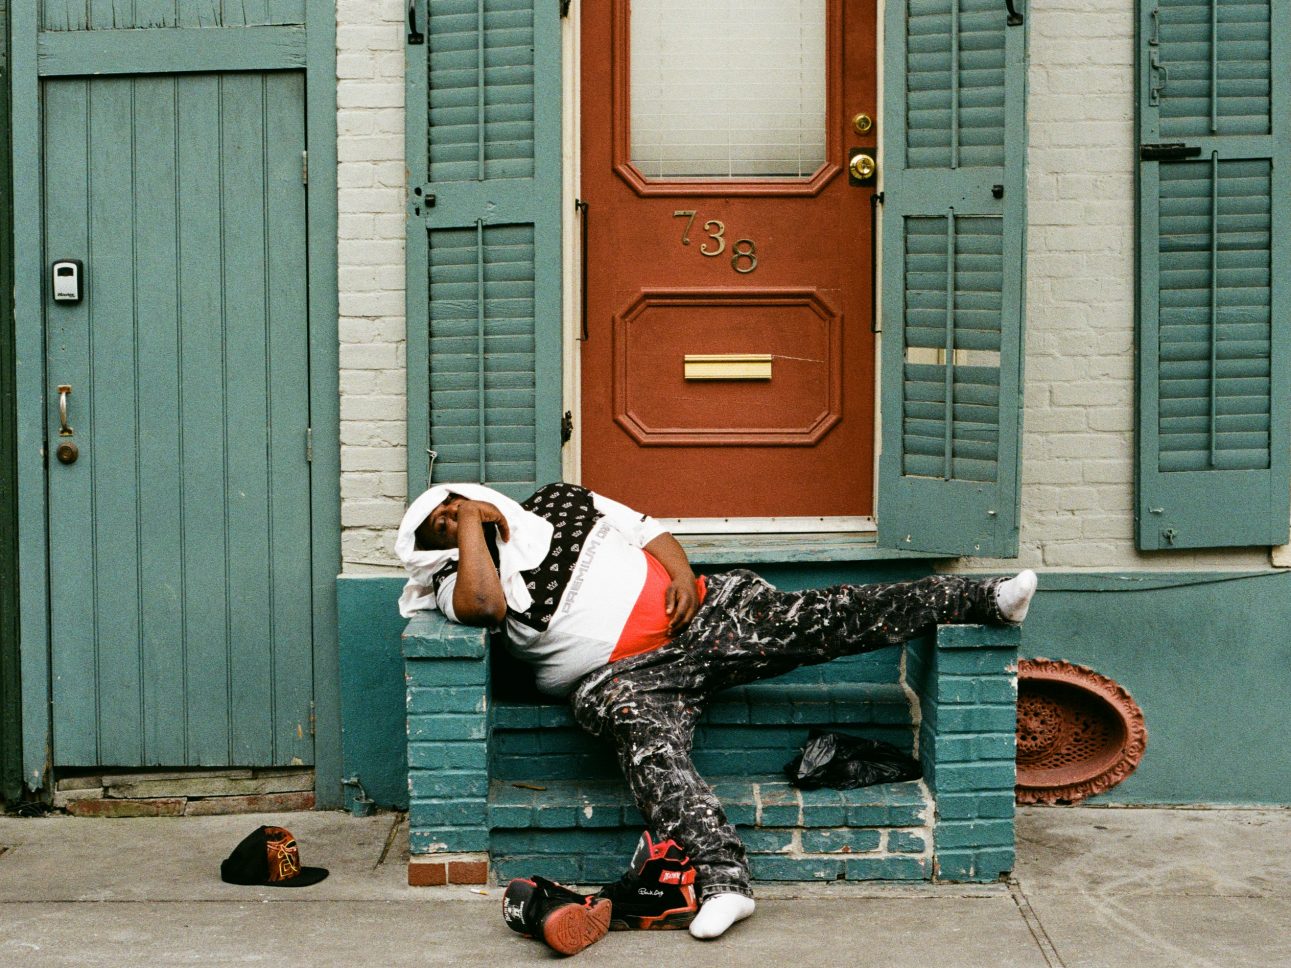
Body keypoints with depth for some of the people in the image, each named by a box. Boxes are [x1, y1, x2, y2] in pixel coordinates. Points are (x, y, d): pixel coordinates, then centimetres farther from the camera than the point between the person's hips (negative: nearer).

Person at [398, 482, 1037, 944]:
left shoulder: (560, 502, 21)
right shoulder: (460, 581, 10)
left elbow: (647, 529, 21)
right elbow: (483, 604, -14)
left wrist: (681, 570, 0)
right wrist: (470, 526, -3)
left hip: (703, 616, 3)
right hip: (624, 676, -2)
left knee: (822, 619, -10)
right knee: (649, 745, -34)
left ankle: (979, 598, -8)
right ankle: (722, 878, -46)